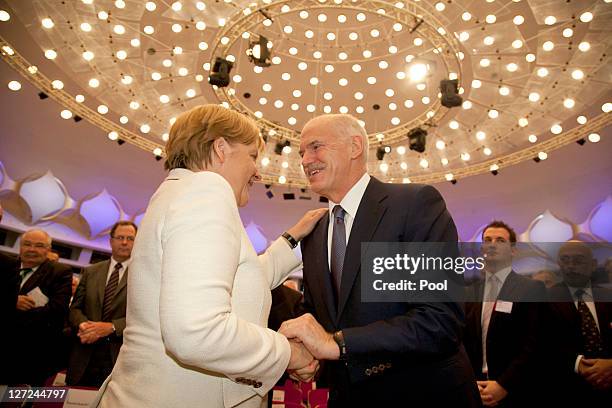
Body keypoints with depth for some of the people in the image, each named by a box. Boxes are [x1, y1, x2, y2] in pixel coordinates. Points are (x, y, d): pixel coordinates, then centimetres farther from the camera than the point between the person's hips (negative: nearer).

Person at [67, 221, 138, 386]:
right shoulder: (90, 272, 13)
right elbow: (75, 308, 10)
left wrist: (111, 327, -20)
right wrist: (83, 324, -11)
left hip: (120, 357, -3)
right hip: (84, 356, 3)